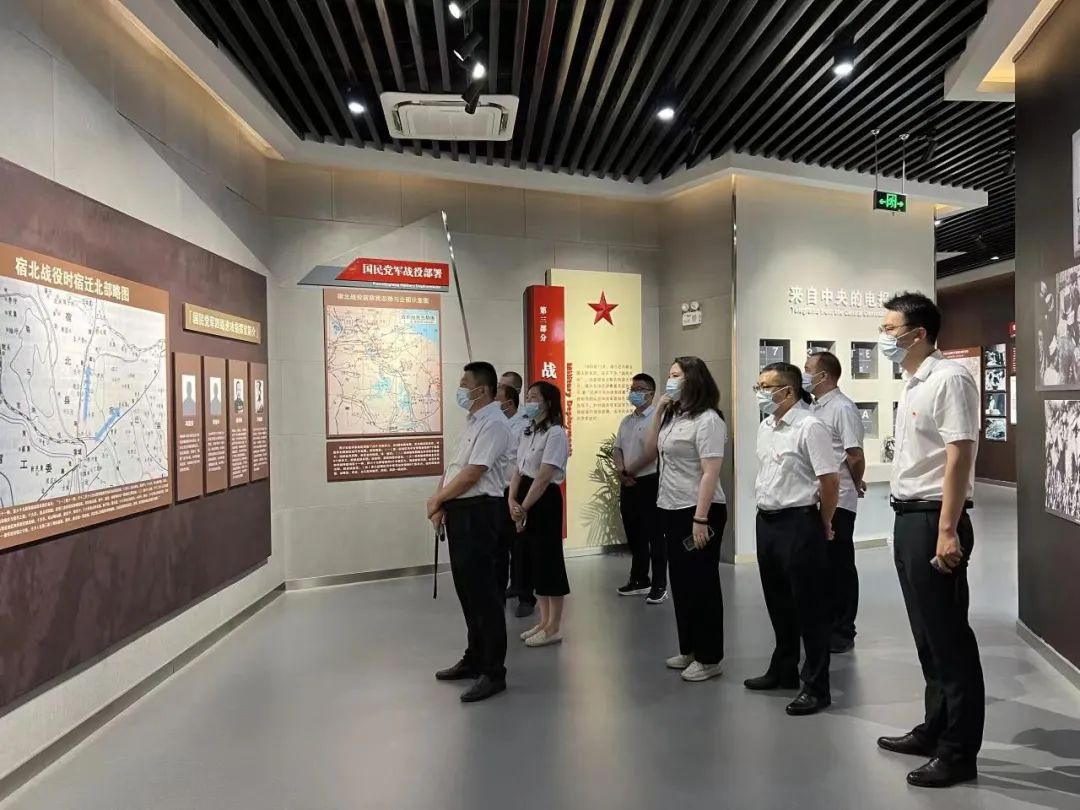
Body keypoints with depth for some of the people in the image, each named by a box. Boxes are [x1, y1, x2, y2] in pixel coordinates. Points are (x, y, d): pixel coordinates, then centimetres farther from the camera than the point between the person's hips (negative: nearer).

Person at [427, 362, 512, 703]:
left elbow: (472, 474, -19)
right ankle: (474, 659, 31)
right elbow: (453, 466, 17)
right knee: (466, 588, 17)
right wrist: (441, 502, 4)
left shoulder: (493, 424, -15)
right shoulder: (471, 421, 16)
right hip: (459, 510, 10)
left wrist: (437, 499, -8)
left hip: (478, 511, -10)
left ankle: (493, 671, 8)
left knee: (483, 591, -3)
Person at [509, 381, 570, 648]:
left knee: (549, 559, 0)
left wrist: (523, 508, -16)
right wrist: (512, 501, -4)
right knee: (535, 559, 13)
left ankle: (554, 627, 12)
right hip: (526, 500, 9)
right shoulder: (529, 432, 14)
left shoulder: (555, 433, -14)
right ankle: (544, 621, 25)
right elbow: (519, 470, 11)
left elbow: (544, 477, -19)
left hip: (546, 501, -9)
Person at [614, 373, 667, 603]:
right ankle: (639, 580, 27)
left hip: (650, 482, -8)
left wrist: (629, 471, -10)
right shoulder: (626, 421, 14)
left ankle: (659, 585, 7)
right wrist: (621, 471, -6)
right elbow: (617, 449, 13)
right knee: (634, 535, 15)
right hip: (628, 484, 8)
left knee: (654, 535, -2)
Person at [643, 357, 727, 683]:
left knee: (702, 583, 3)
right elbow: (650, 452, 14)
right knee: (680, 582, 16)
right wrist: (657, 412, 4)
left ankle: (709, 657, 17)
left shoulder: (707, 419, -14)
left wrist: (700, 519, -24)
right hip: (671, 510, 8)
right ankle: (688, 649, 30)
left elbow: (710, 473, -19)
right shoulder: (672, 417, 11)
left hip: (697, 512, -8)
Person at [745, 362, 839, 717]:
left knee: (809, 607, 2)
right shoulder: (765, 427, 10)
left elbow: (830, 480, -16)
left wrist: (823, 524, -6)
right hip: (766, 521, 8)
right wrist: (765, 510, 17)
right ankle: (783, 670, 34)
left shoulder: (810, 427, -16)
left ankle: (817, 687, 14)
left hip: (798, 523, -8)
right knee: (778, 603, 18)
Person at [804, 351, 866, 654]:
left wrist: (855, 486, -1)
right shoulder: (813, 408, 12)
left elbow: (855, 456, -16)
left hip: (837, 501, -8)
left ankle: (842, 632, 16)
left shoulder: (843, 407, -15)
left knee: (839, 567, 3)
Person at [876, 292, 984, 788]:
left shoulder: (948, 379, -12)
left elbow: (959, 457, -19)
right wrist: (911, 522, 15)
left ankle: (959, 753, 15)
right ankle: (935, 729, 32)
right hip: (908, 518, 9)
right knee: (927, 633, 17)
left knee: (950, 637, 2)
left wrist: (947, 530, -22)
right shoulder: (912, 385, 15)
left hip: (933, 519, -9)